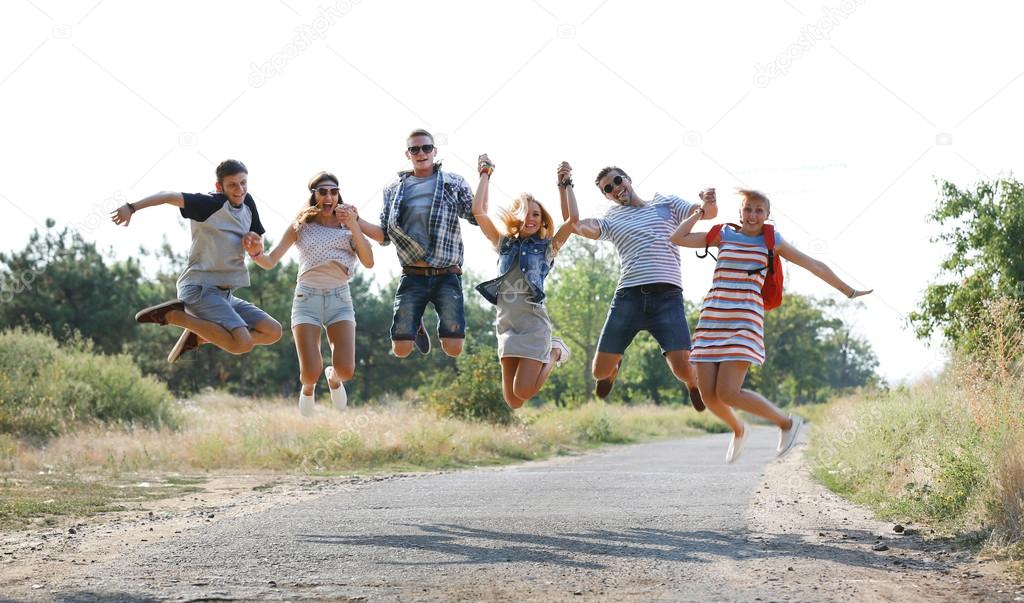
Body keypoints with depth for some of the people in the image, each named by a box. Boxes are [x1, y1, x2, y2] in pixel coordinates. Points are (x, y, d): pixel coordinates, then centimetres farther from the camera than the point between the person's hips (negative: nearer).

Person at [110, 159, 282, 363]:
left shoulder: (247, 203, 11)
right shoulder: (211, 204, -11)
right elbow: (169, 197, -24)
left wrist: (254, 240, -5)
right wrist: (132, 208, -38)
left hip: (224, 293, 8)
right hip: (199, 287, -8)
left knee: (273, 332, 3)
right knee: (242, 344, -25)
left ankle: (197, 336, 7)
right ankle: (173, 315, -9)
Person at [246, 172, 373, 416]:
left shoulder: (347, 223, 7)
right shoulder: (301, 225, 4)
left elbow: (368, 262, -3)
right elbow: (270, 261, 1)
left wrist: (354, 227, -14)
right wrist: (256, 253, -22)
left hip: (339, 297, 1)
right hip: (307, 297, -1)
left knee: (346, 370, -15)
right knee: (311, 373, -13)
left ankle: (333, 377, 24)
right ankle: (308, 388, 26)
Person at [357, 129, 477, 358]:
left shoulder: (454, 183, 7)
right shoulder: (394, 190, 12)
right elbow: (384, 236, 12)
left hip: (446, 277, -1)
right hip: (412, 278, 1)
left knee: (453, 348, -10)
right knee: (401, 349, -6)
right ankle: (417, 327, 30)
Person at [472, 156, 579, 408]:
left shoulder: (547, 247, 8)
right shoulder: (503, 243, 16)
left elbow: (572, 219, -5)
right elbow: (478, 211, 8)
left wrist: (565, 185, 1)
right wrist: (485, 173, 13)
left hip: (534, 323, -4)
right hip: (506, 324, 4)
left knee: (523, 393, -16)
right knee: (512, 402, 1)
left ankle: (553, 353, 12)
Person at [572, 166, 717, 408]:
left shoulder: (666, 202, 18)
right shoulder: (611, 220, 17)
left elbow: (708, 214, 11)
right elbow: (578, 226, -1)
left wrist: (709, 202, -14)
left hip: (667, 295, -2)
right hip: (628, 295, 2)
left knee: (682, 367, -16)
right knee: (600, 371, -1)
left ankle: (693, 384, 23)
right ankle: (615, 364, 39)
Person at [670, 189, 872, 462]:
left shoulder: (771, 241, 7)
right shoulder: (724, 235, 12)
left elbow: (815, 266, 12)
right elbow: (678, 238, 9)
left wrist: (849, 291, 16)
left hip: (745, 322, -3)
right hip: (712, 319, 3)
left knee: (728, 393, -17)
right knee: (708, 394, -3)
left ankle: (786, 422, 5)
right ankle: (738, 430, 30)